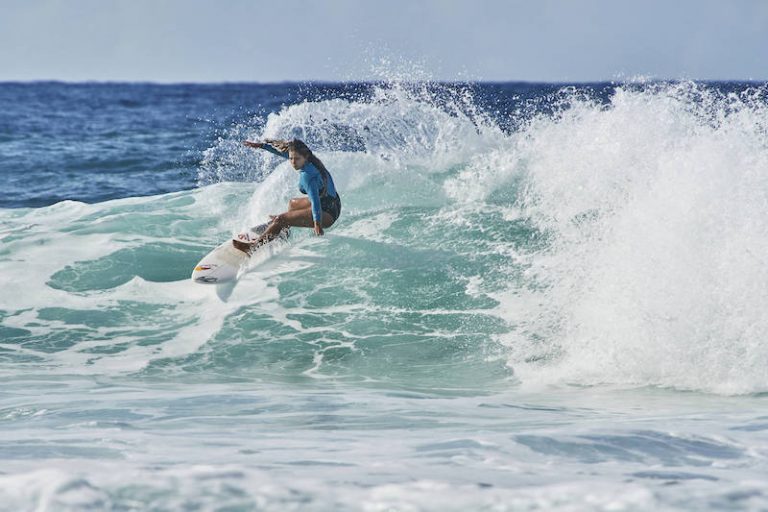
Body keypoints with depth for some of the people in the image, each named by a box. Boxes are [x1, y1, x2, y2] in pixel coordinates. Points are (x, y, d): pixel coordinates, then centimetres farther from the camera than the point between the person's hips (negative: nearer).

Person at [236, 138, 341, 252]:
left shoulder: (307, 175, -26)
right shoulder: (309, 160, 1)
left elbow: (315, 200, -35)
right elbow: (283, 152, 15)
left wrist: (317, 224, -42)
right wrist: (261, 145, 20)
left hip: (326, 214, -10)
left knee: (280, 219, -12)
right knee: (293, 203, 35)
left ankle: (254, 246, -4)